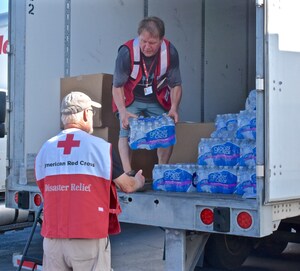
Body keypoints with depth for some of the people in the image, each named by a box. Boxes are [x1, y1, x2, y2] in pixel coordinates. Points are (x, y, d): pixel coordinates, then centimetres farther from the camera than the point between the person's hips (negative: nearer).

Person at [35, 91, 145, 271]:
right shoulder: (101, 147, -7)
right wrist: (139, 181, 27)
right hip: (89, 239, -3)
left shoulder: (45, 149, 2)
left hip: (52, 238, 4)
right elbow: (127, 186, 3)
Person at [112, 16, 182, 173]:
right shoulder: (126, 52, -28)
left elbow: (176, 84, -8)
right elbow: (117, 86, -17)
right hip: (130, 99, -2)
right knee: (127, 131, -18)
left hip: (158, 100, 2)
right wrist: (123, 111, -31)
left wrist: (174, 108, -24)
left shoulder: (170, 52, -20)